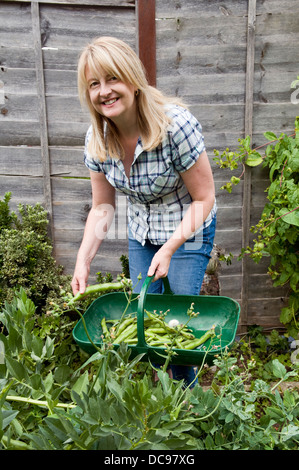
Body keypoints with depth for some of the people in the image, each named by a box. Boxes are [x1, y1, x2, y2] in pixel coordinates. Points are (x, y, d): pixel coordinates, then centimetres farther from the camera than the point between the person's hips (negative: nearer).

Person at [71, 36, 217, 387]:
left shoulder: (175, 124, -28)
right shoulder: (96, 138, -12)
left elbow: (204, 198, -20)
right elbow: (102, 207, -4)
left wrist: (169, 249, -25)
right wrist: (83, 260, -14)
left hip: (188, 230, -5)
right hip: (140, 234, 5)